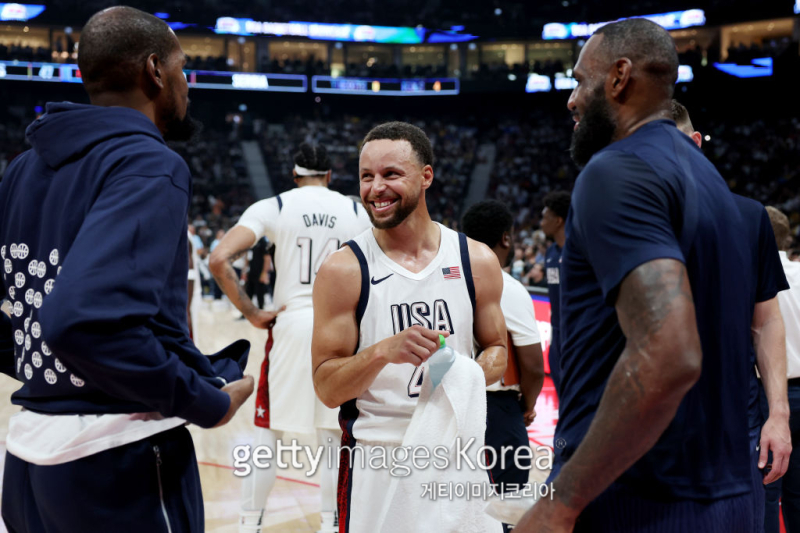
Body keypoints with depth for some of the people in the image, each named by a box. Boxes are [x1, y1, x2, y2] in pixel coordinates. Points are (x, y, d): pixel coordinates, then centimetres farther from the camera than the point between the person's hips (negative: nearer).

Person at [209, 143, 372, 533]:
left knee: (267, 434, 10)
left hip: (291, 324, -1)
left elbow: (219, 259, -12)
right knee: (334, 436, 11)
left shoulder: (272, 207, 0)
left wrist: (251, 313, -6)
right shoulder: (357, 212, 7)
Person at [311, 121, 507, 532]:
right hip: (376, 459, -2)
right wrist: (382, 351, -26)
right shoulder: (343, 270, -8)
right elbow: (326, 388, -9)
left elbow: (497, 348, 11)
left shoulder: (477, 260, -1)